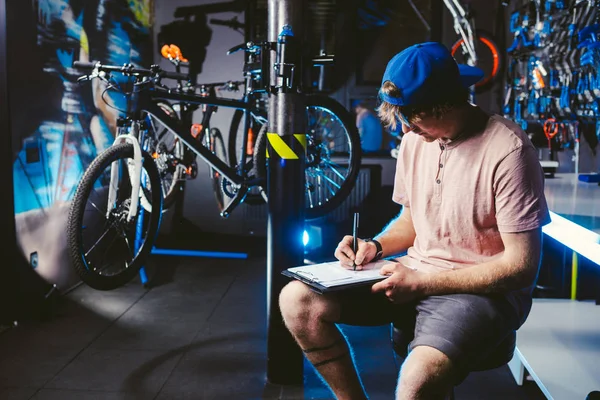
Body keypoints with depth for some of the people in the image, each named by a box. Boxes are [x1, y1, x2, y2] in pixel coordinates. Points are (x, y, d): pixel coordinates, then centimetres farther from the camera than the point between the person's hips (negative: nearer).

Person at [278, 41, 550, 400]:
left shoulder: (507, 151, -18)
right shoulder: (416, 138, 3)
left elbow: (522, 266, -18)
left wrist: (422, 284, -20)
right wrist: (376, 246, -3)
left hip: (481, 289, -6)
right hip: (414, 277, 7)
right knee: (297, 300, -9)